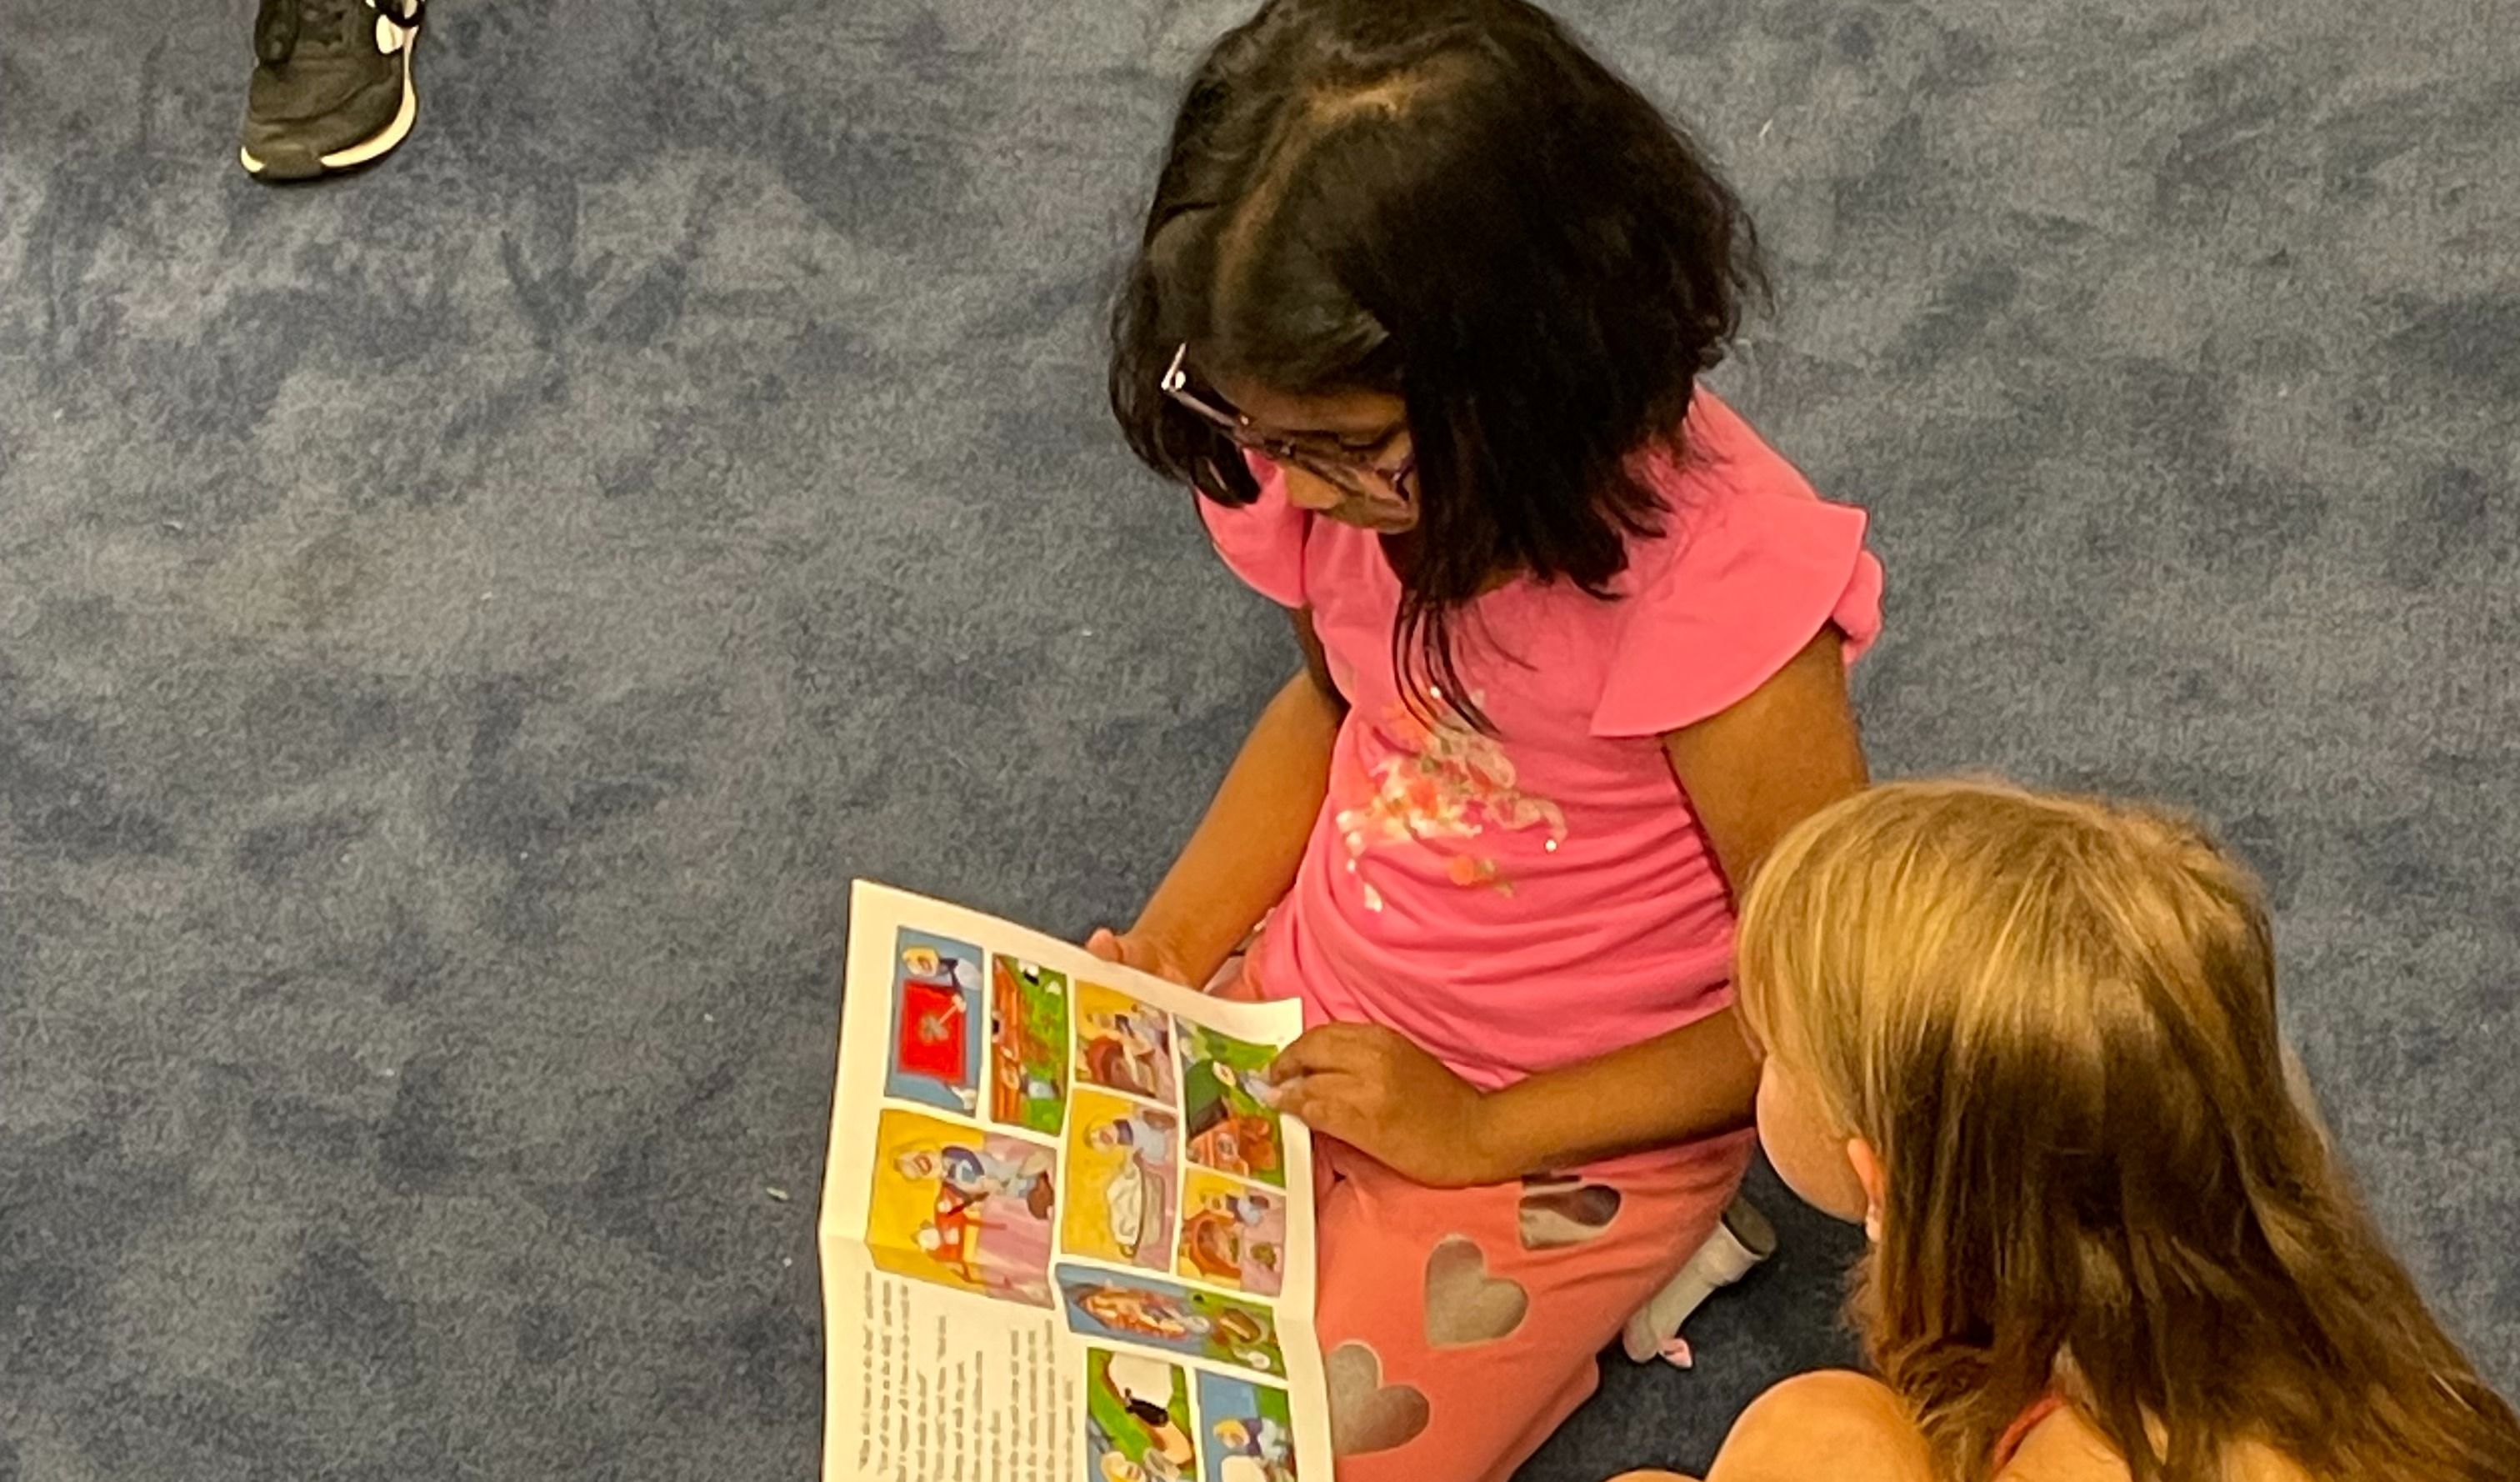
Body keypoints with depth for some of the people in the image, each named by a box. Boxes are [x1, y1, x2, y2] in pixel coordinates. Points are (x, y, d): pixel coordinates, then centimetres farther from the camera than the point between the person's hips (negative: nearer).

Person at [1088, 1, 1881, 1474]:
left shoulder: (1713, 575, -32)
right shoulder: (1327, 444, -15)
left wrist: (1480, 1133, -19)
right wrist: (1173, 944, -5)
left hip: (1575, 1122, -5)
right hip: (1315, 1011, 6)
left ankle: (1575, 1287, 11)